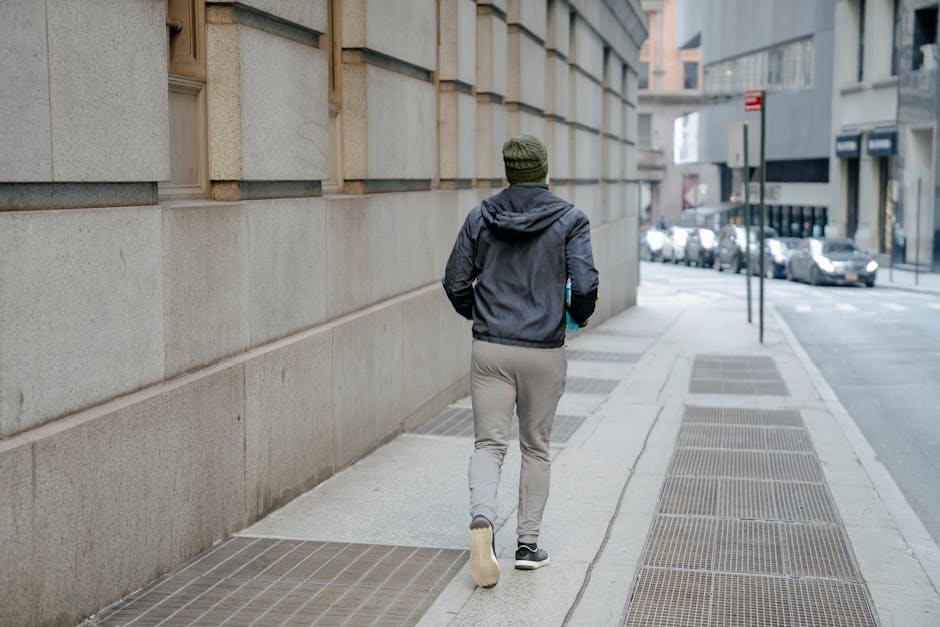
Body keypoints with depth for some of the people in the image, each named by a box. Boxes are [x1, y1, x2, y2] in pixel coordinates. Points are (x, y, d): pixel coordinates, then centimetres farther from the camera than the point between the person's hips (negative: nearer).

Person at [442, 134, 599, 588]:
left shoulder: (481, 217, 2)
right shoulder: (569, 219, -4)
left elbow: (456, 282, 3)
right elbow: (585, 285, -13)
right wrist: (579, 316, 9)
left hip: (489, 350, 1)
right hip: (543, 352, -1)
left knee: (488, 444, 6)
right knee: (535, 447, 14)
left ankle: (481, 521, -21)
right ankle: (528, 544, 18)